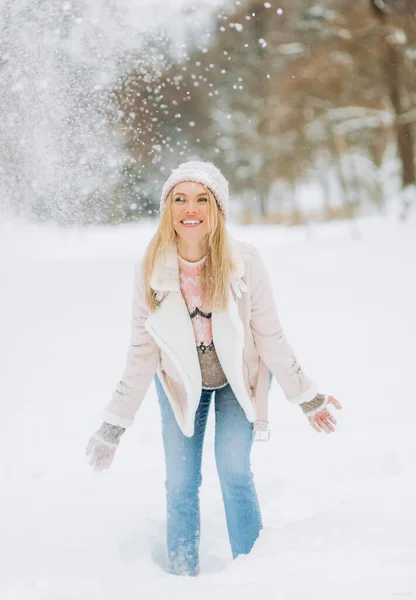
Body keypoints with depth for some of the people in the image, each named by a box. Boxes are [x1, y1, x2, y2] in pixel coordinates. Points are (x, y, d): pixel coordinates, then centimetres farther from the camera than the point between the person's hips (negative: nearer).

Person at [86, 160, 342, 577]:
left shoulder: (244, 263, -25)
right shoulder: (151, 269, -20)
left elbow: (270, 338, -12)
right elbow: (142, 353, -11)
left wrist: (308, 397, -5)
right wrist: (113, 426, -9)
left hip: (240, 376, -1)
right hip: (180, 381, 2)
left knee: (233, 469, -15)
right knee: (180, 483, -3)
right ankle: (182, 580, 16)